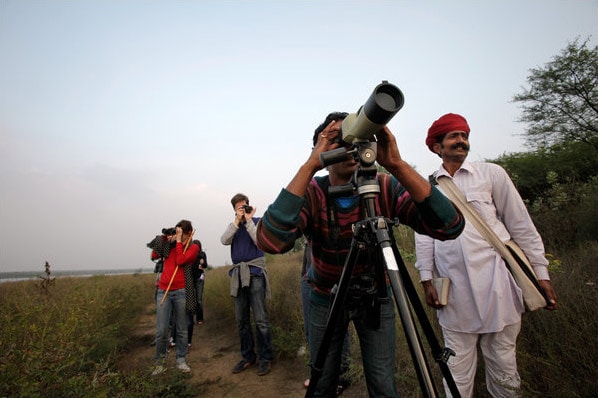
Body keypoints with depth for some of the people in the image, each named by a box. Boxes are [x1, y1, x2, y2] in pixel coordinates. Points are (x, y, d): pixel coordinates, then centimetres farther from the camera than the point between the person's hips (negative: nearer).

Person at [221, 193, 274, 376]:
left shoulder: (258, 221, 5)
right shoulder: (233, 225, 16)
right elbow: (224, 241, -2)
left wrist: (249, 220, -9)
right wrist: (237, 221, -7)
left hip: (255, 272, -4)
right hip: (238, 274, 5)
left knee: (260, 319, -5)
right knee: (241, 320, 10)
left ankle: (266, 358, 5)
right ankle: (247, 356, 22)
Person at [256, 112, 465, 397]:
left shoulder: (386, 187, -18)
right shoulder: (311, 193, -21)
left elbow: (448, 227, -31)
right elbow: (270, 242, -40)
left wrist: (396, 165, -40)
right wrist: (310, 166, -41)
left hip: (375, 296, 1)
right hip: (326, 298, 0)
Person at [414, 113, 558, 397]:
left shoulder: (491, 174, 5)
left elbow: (522, 226, 6)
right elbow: (423, 235, 7)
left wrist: (541, 274, 4)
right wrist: (426, 279, 2)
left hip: (496, 288, 0)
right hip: (454, 297, 1)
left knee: (504, 372, 10)